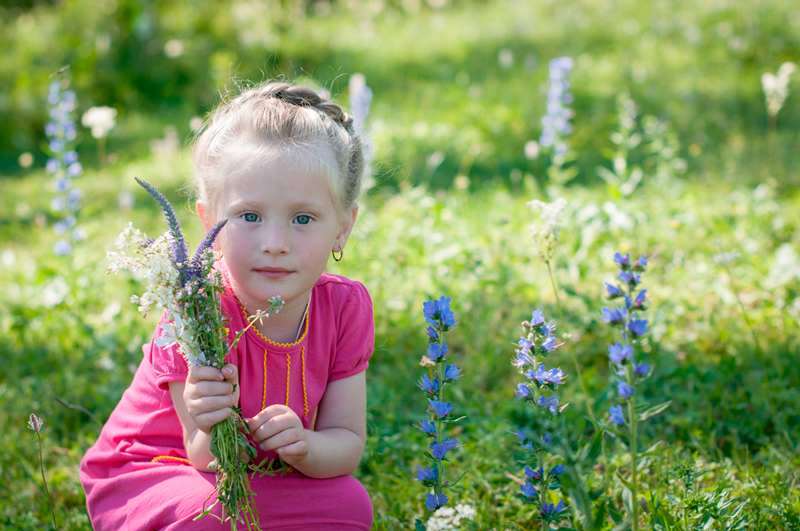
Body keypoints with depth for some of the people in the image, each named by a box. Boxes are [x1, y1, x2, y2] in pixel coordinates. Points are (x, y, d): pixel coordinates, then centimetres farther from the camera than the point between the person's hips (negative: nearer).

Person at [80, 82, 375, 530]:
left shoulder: (346, 306, -14)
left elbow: (347, 445, -12)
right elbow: (212, 465, -24)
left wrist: (302, 447, -36)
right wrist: (215, 434, -49)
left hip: (264, 475, 4)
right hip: (146, 477, -4)